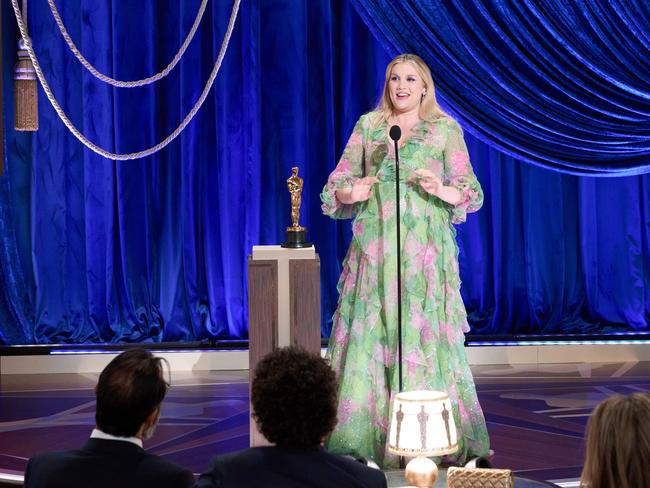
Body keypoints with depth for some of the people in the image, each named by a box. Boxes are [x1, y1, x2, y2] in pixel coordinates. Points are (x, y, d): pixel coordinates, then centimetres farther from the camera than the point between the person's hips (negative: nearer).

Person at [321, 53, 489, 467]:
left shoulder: (446, 129, 7)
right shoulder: (368, 125, 12)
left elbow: (471, 192, 2)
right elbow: (336, 184, 10)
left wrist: (441, 190, -17)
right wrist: (351, 192, -12)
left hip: (425, 249, -2)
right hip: (375, 248, 2)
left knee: (424, 337, -5)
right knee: (369, 337, -3)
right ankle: (364, 438, 3)